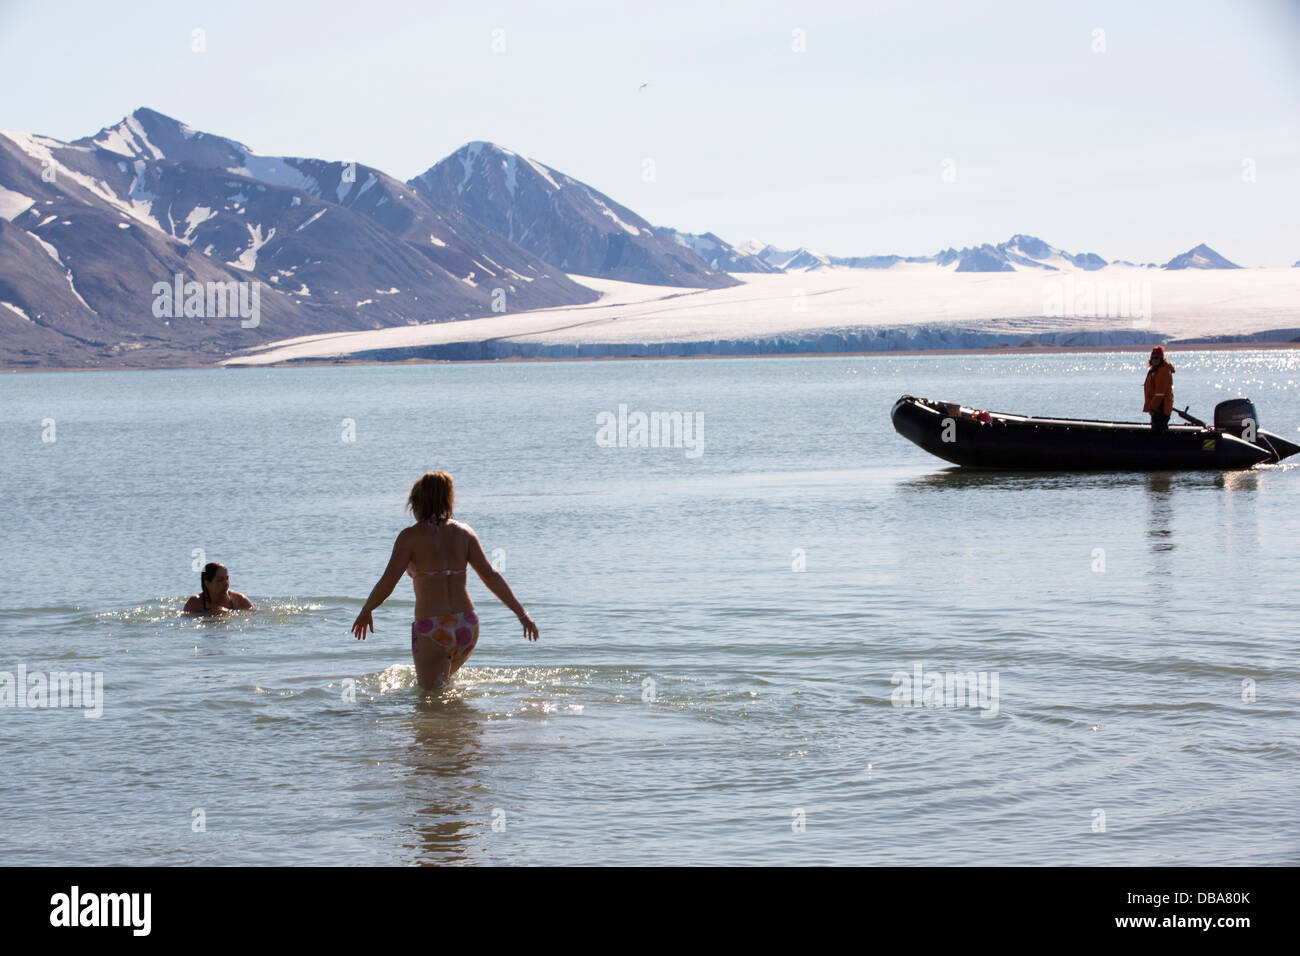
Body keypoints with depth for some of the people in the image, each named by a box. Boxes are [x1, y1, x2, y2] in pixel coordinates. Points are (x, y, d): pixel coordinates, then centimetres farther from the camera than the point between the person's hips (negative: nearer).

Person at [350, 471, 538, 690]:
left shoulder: (410, 537, -6)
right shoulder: (464, 533, 6)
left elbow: (387, 583, -11)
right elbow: (490, 575, 0)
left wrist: (365, 613, 6)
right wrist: (521, 613, 2)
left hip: (432, 630, -5)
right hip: (467, 628, 5)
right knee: (444, 680, 31)